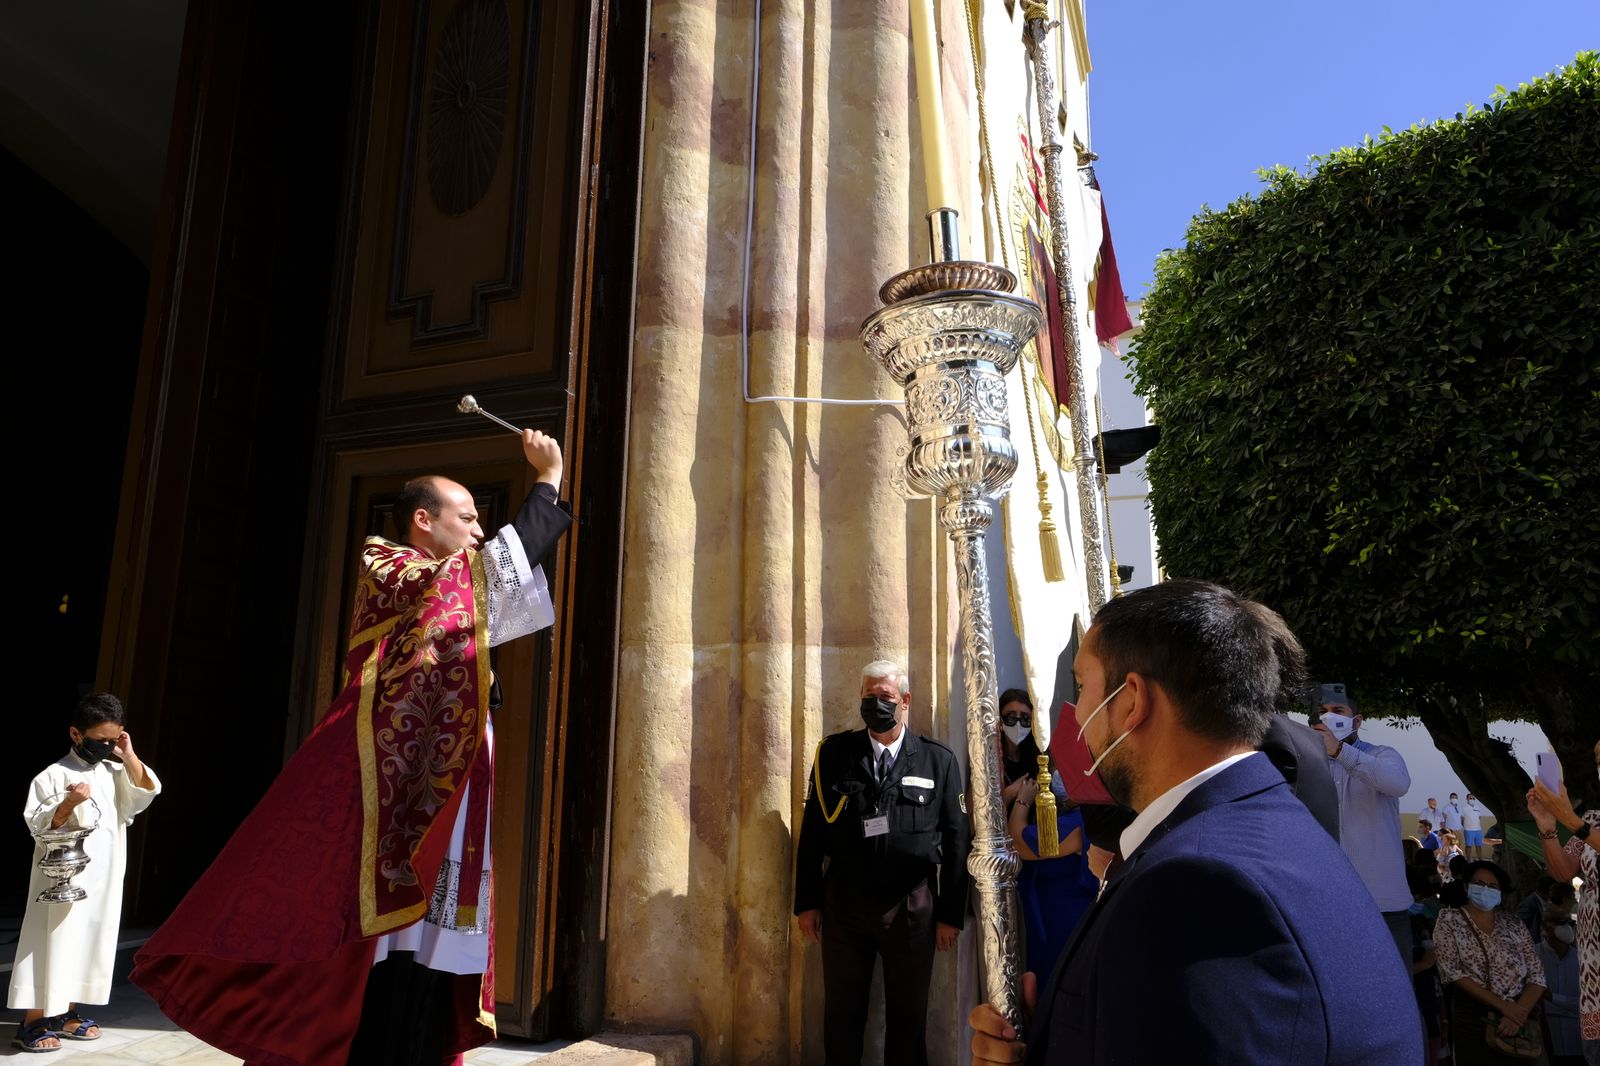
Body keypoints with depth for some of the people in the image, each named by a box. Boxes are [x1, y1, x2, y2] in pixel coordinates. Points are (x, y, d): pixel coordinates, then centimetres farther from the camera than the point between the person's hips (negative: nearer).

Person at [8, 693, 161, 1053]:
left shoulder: (115, 773, 9)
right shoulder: (53, 775, -8)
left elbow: (146, 794, -4)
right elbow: (38, 826, -11)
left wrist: (129, 755, -6)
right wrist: (68, 803, -27)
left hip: (104, 880, 6)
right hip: (64, 880, -6)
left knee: (91, 944, 11)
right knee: (54, 945, -2)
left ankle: (66, 1015, 23)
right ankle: (32, 1022, 8)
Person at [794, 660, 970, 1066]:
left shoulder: (939, 760, -1)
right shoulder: (835, 752, 1)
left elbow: (956, 841, 1)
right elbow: (812, 830, 2)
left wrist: (951, 914, -1)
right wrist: (806, 902, 0)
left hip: (912, 908, 0)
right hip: (843, 906, 1)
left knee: (908, 1017, 13)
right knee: (841, 1017, 13)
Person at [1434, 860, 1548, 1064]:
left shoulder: (1513, 923, 8)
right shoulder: (1449, 920, 0)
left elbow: (1536, 975, 3)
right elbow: (1451, 971, -10)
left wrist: (1520, 1012, -13)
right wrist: (1502, 1005, -16)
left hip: (1520, 1017, 3)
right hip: (1473, 1019, -3)